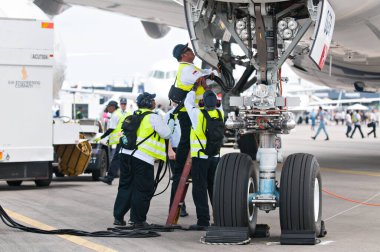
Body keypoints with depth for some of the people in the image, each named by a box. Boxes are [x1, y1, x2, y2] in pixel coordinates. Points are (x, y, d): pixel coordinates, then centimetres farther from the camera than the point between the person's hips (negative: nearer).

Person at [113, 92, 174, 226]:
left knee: (125, 187, 15)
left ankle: (118, 217, 15)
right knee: (142, 190, 2)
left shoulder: (134, 115, 18)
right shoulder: (154, 117, -7)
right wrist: (171, 121, 11)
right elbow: (166, 133, -3)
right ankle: (138, 219, 5)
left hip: (126, 154, 8)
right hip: (143, 158, -8)